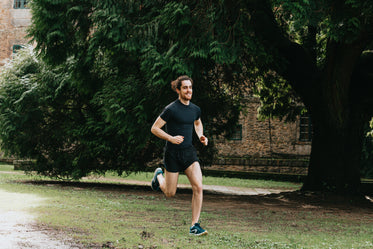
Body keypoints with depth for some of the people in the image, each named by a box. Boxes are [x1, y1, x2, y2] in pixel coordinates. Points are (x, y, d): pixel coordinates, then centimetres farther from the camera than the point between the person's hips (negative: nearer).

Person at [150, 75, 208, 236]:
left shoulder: (195, 109, 5)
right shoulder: (171, 109, -13)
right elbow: (154, 128, -10)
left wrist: (201, 136, 10)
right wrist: (171, 138, -22)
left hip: (189, 152, 4)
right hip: (173, 154, -4)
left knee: (198, 187, -14)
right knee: (170, 193, 9)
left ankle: (194, 226, -7)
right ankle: (159, 176, 44)